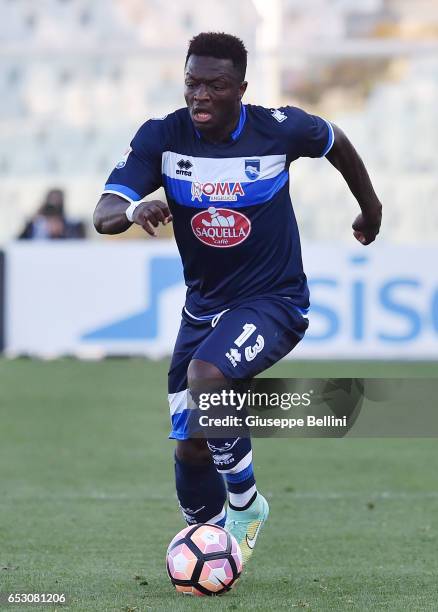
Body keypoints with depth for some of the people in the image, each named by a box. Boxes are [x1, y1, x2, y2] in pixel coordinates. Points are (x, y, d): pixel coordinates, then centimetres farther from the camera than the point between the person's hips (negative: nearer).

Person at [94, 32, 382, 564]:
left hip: (273, 300, -4)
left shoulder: (279, 129, -15)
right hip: (204, 304, 4)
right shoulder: (161, 137, -11)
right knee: (191, 449, 3)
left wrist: (370, 208, 22)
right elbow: (103, 215, -19)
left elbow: (336, 142, 8)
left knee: (205, 376, -32)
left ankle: (245, 504, -10)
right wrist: (134, 209, -43)